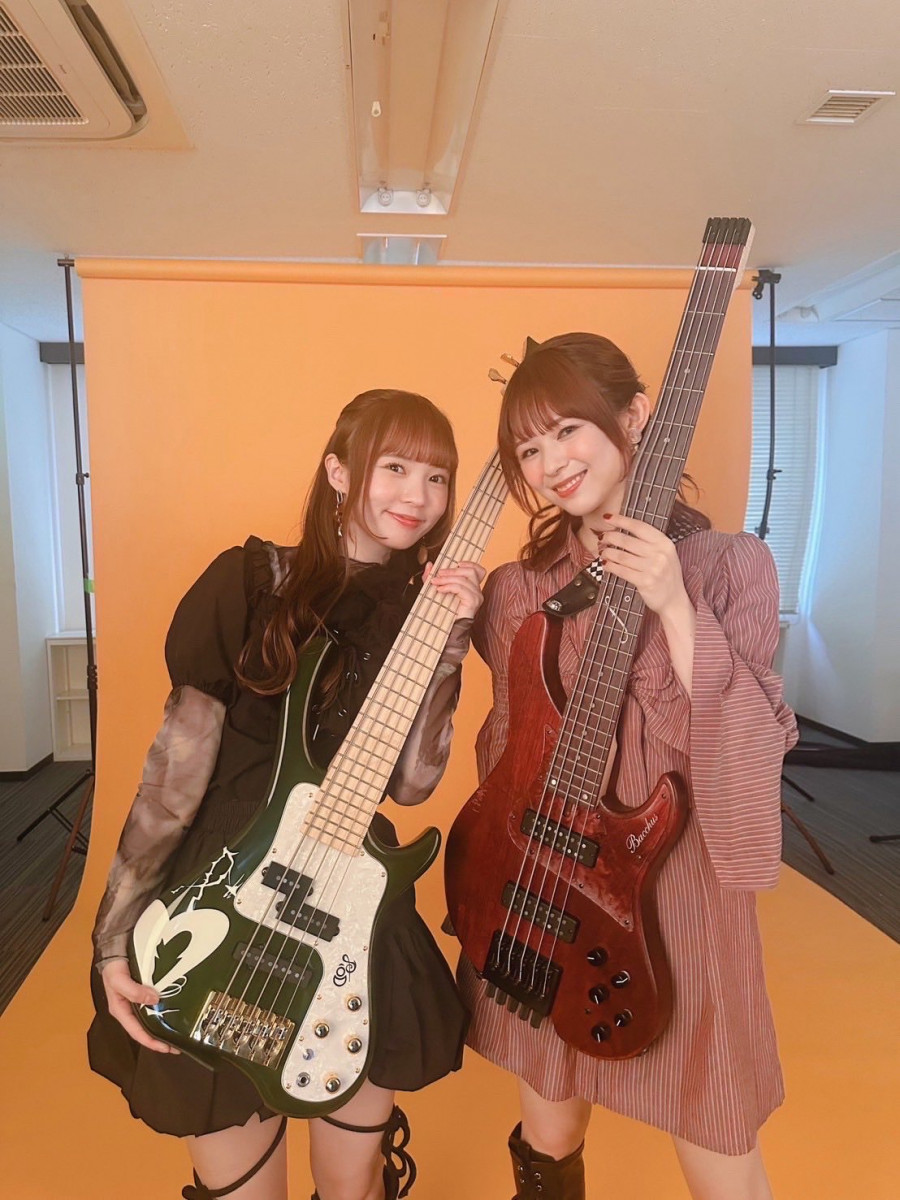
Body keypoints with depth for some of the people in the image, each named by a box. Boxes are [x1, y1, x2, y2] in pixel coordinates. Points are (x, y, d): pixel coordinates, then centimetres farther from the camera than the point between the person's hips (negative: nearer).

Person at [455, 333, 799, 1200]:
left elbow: (751, 748, -16)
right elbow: (503, 748, 6)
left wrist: (673, 607, -25)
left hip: (677, 892, -2)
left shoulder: (728, 565, -8)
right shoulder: (516, 589, -2)